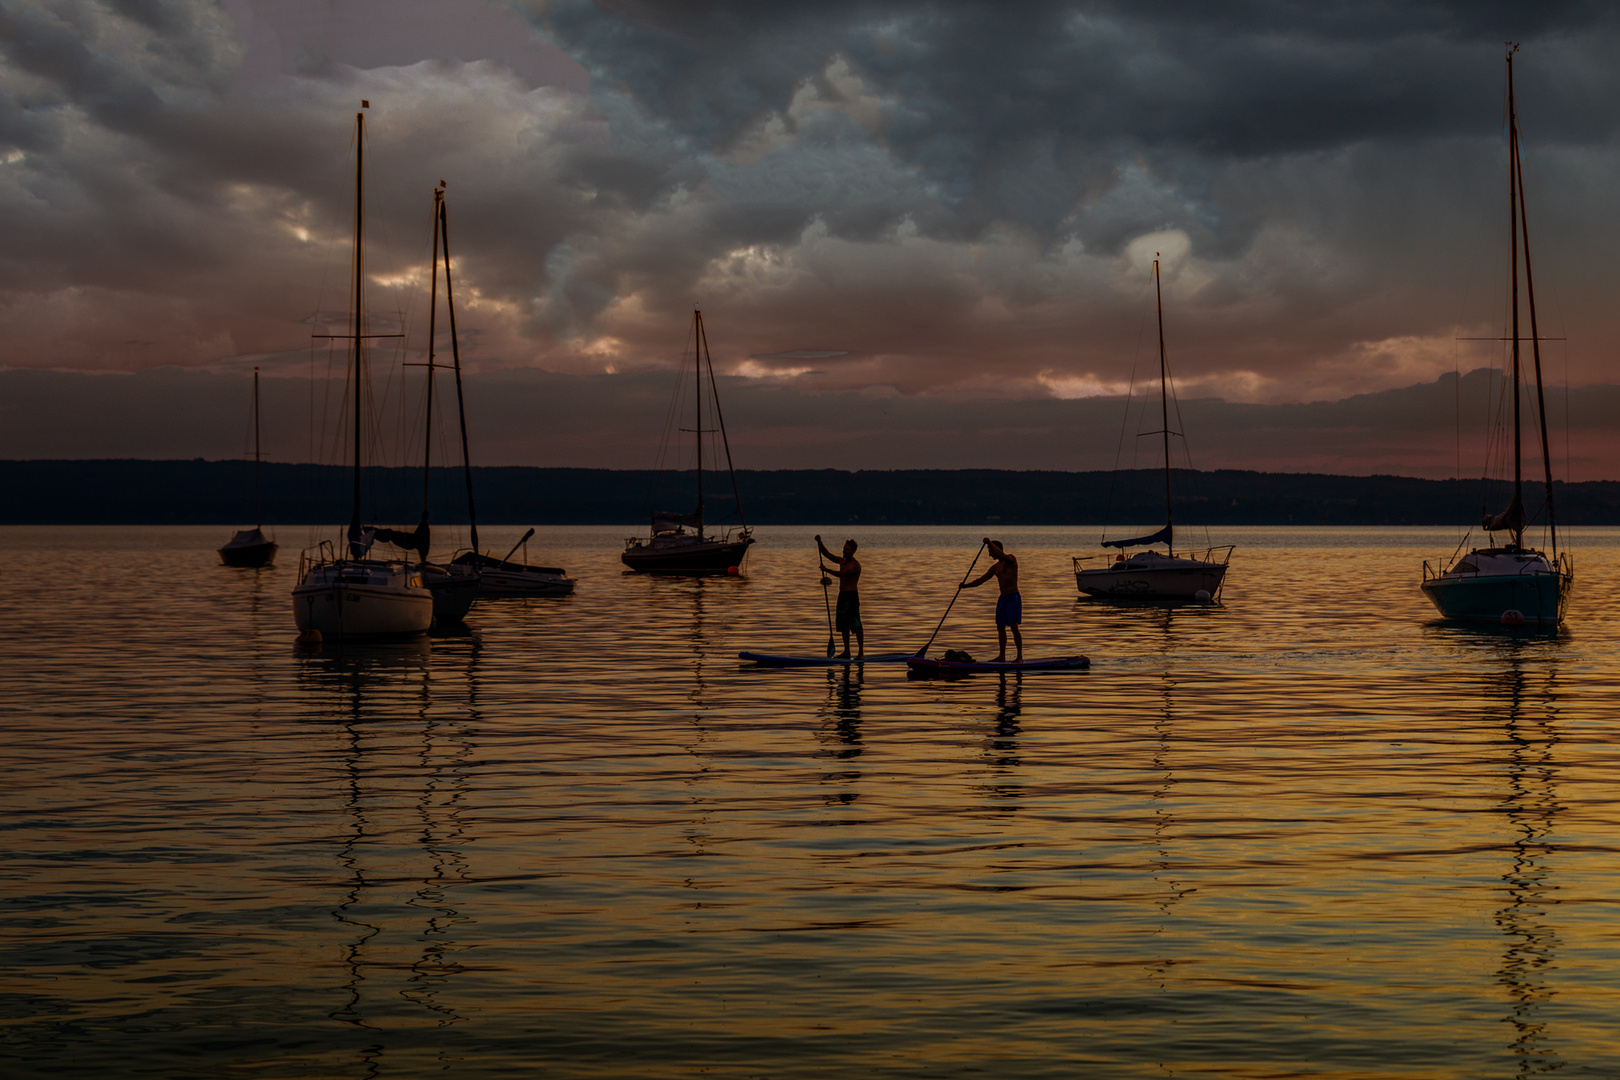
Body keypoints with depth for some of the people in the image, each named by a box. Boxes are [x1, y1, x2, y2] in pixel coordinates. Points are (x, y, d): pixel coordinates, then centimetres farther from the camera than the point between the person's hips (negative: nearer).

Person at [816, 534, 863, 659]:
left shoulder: (855, 564, -13)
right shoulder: (842, 561, 14)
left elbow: (841, 574, -26)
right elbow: (827, 554, 15)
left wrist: (826, 570, -21)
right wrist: (819, 542, 2)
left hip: (852, 596, -9)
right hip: (842, 595, 9)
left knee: (855, 625, -9)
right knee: (843, 625, 9)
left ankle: (861, 652, -6)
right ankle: (846, 652, 14)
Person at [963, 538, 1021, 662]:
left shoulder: (1011, 560, -6)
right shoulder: (995, 567, 15)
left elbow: (1003, 556, -30)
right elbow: (980, 580, 16)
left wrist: (990, 543, -27)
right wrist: (966, 585, 2)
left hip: (1014, 598, -8)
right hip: (1002, 598, 8)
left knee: (1014, 627, -13)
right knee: (1000, 627, 8)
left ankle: (1020, 657, -9)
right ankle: (1002, 656, 16)